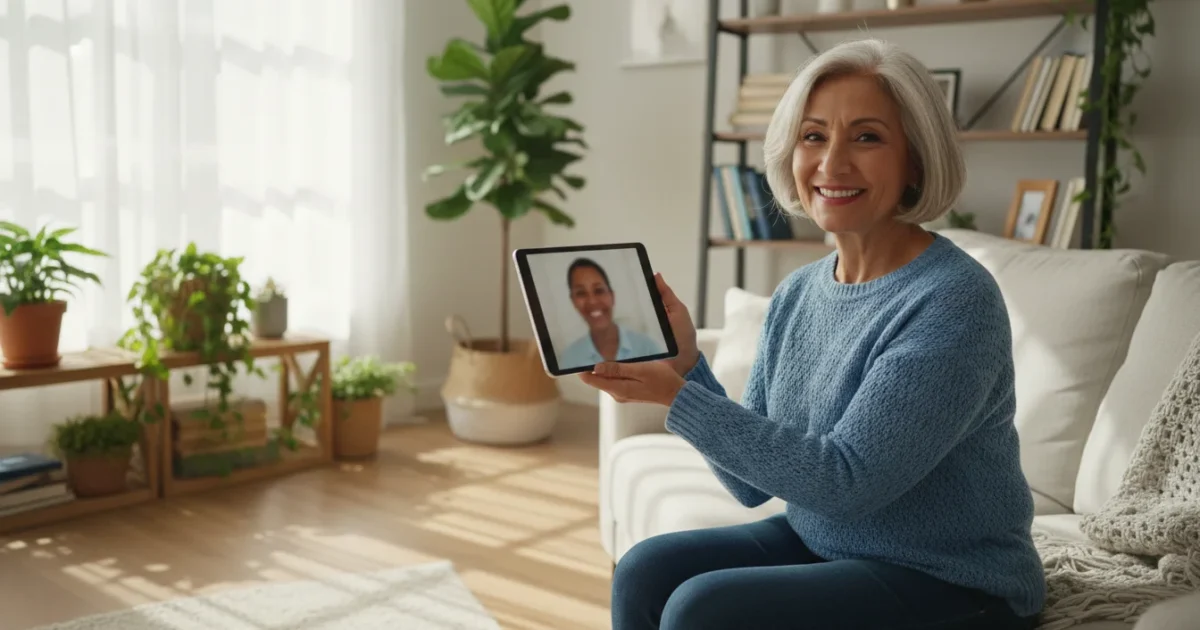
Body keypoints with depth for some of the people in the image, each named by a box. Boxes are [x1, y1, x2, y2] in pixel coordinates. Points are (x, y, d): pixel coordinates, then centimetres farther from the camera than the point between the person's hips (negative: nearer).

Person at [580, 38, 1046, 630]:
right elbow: (753, 482, 3)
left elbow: (845, 480, -25)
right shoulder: (796, 294, 1)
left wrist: (677, 396, -25)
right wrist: (687, 365, -12)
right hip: (819, 545, 6)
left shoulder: (954, 301, -20)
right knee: (644, 571, -6)